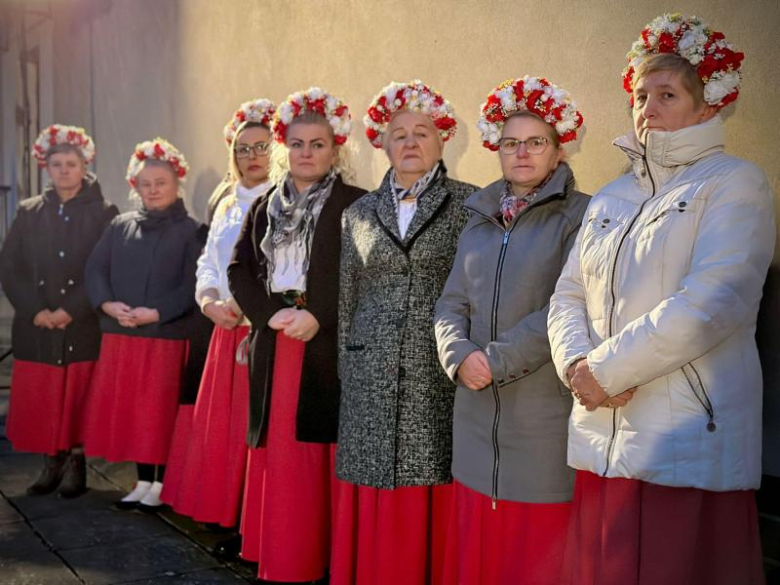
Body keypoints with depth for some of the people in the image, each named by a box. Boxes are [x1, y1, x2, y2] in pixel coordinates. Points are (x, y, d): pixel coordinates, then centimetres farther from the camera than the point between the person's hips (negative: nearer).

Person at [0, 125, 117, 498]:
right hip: (37, 328, 3)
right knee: (39, 400, 4)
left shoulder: (103, 214, 0)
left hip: (84, 327, -3)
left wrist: (71, 310, -14)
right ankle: (52, 464, 17)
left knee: (78, 400, 1)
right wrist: (35, 310, -8)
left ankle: (76, 464, 14)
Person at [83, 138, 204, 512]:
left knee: (161, 413, 1)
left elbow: (193, 285, -9)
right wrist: (108, 304, -11)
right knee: (129, 411, 9)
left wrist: (155, 313, -18)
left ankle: (161, 486, 13)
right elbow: (95, 269, 7)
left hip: (167, 337, -4)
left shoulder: (190, 230, -2)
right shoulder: (120, 226, 11)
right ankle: (143, 482, 21)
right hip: (120, 336, 5)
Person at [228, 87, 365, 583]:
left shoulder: (357, 205, -1)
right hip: (275, 349, 5)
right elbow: (239, 270, 9)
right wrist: (271, 314, -8)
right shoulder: (265, 208, 14)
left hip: (329, 350, -4)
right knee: (280, 459, 8)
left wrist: (320, 317, -18)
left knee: (321, 461, -4)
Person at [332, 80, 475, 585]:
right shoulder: (360, 214, 13)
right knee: (375, 516, 7)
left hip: (439, 380, -3)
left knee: (433, 506, 0)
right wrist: (346, 370, 11)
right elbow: (345, 302, 15)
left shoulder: (470, 205, 2)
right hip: (371, 383, 3)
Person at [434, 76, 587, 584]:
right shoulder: (479, 224, 16)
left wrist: (498, 360, -15)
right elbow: (451, 306, 12)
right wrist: (460, 356, -9)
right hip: (478, 420, 5)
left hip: (547, 413, -5)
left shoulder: (579, 216, -3)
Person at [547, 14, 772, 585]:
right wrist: (576, 363, -7)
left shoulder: (734, 184, -2)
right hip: (601, 439, 6)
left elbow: (710, 305, -15)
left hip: (688, 448, -5)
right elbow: (568, 296, 14)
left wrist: (604, 368, -13)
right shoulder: (610, 199, 17)